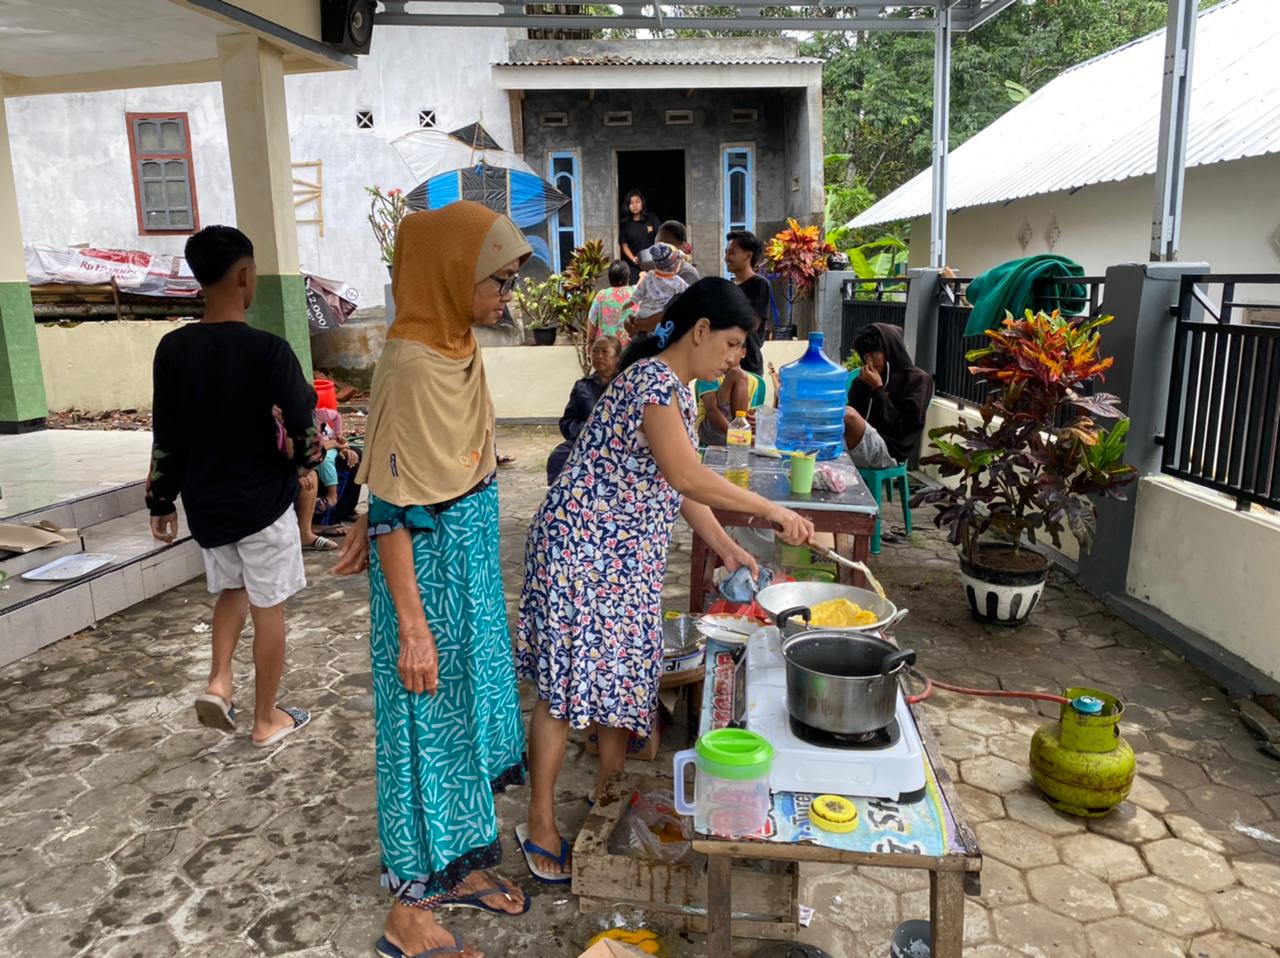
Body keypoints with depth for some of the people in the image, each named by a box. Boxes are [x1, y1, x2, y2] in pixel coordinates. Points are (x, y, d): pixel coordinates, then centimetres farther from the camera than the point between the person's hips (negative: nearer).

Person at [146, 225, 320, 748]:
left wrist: (161, 501, 12)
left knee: (231, 589, 27)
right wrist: (301, 463, 5)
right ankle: (266, 719, 20)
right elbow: (304, 433, -18)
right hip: (262, 501, -4)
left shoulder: (173, 349, -4)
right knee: (268, 606, 9)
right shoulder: (268, 350, -18)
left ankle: (218, 682, 13)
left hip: (205, 502, 5)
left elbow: (165, 438, 1)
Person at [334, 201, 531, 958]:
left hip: (471, 565, 9)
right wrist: (412, 626, -20)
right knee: (429, 724, 6)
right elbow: (394, 508, -22)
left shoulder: (459, 348, 4)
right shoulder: (411, 367, -23)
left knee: (468, 711, 20)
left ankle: (458, 865, 40)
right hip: (428, 571, -9)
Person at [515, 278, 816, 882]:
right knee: (566, 686, 0)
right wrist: (770, 511, -21)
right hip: (581, 549, -10)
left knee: (624, 676, 15)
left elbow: (680, 486, 14)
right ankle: (540, 827, 14)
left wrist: (727, 549, 9)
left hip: (629, 560, 10)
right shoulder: (653, 380, -19)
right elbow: (688, 478, -28)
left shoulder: (676, 387, 12)